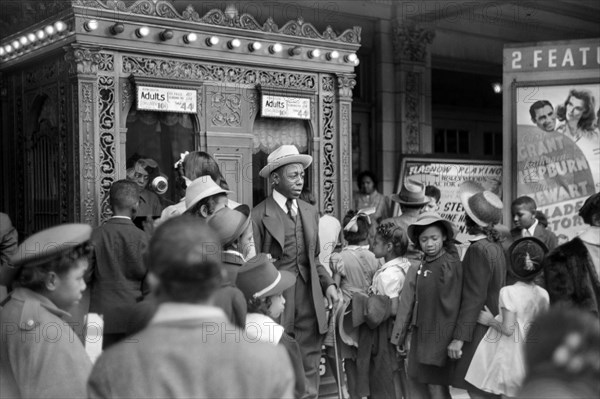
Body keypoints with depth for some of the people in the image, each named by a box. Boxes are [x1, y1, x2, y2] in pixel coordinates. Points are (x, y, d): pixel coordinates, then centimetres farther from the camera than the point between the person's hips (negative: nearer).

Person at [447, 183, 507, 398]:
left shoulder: (478, 250, -19)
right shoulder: (495, 246, 8)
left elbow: (474, 298, -22)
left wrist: (459, 338, -21)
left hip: (478, 332, -9)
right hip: (492, 328, 9)